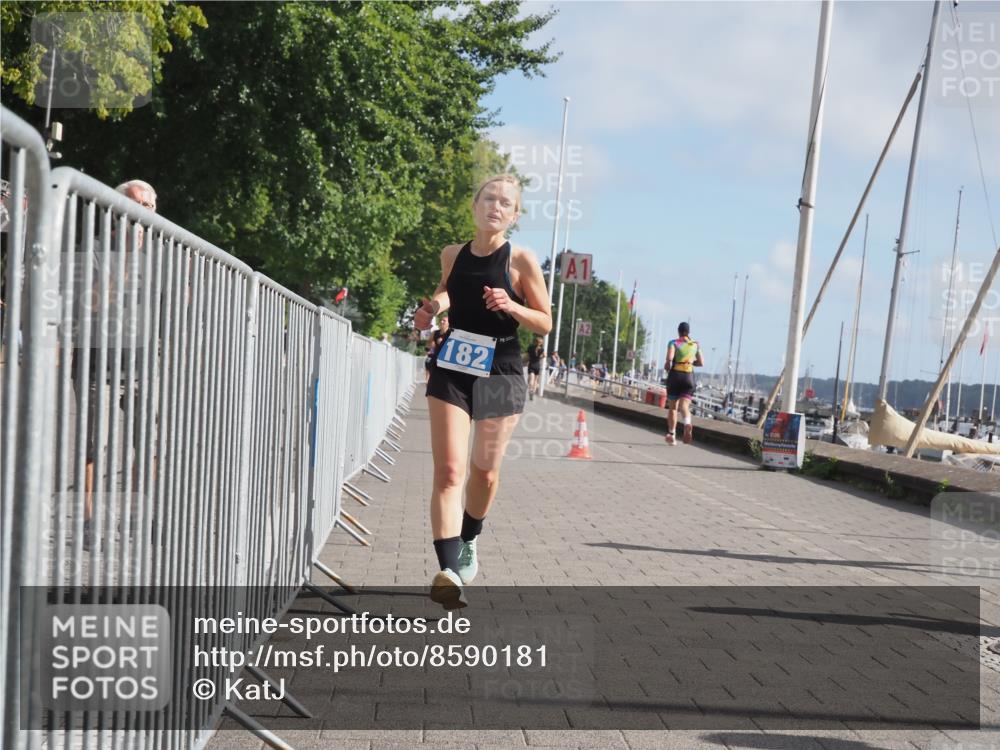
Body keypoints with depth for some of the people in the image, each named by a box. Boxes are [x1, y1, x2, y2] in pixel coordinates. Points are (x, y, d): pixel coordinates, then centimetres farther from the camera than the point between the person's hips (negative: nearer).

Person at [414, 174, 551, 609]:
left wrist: (511, 307, -20)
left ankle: (468, 542, 41)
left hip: (500, 375, -1)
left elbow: (545, 324, -2)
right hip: (451, 371, 1)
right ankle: (449, 568, -20)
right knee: (448, 471, -14)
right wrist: (435, 305, 4)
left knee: (485, 473, 14)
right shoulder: (452, 255, 4)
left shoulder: (521, 261, -6)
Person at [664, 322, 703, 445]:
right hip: (689, 377, 1)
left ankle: (672, 435, 12)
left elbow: (669, 357, -18)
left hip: (675, 375, -1)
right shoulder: (695, 344, 9)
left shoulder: (674, 343, -1)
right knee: (684, 405, -7)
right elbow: (701, 363, 11)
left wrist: (667, 366, 2)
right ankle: (687, 423, -39)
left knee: (672, 407, 12)